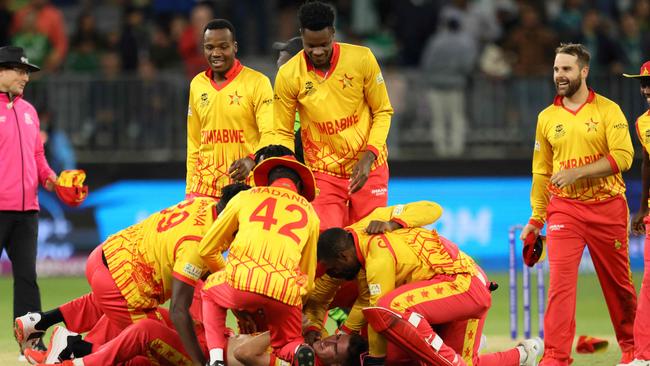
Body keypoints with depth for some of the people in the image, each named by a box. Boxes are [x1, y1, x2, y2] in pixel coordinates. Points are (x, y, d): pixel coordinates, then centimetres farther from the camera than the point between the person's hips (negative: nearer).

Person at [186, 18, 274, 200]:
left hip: (246, 186, -4)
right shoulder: (197, 84, 14)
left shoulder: (257, 82, -2)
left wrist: (252, 160, -29)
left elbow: (270, 134, -10)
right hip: (205, 188, 4)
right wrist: (190, 189, 15)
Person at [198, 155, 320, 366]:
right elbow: (308, 279, 29)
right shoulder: (309, 212, 27)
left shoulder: (246, 197, 23)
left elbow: (207, 249, 29)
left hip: (244, 280, -1)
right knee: (285, 345, 27)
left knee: (211, 291, 34)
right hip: (287, 290, 1)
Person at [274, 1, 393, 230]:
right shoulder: (289, 75, -10)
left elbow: (383, 112, 0)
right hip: (323, 174, -1)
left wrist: (369, 157, -13)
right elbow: (283, 133, 0)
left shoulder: (362, 59, -10)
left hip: (368, 168, 1)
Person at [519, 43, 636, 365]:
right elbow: (541, 172, 15)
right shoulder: (547, 117, 9)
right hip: (564, 209, 2)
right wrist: (536, 218, 12)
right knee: (560, 282, -11)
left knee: (618, 282, 9)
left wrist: (577, 172, -21)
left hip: (607, 207, -2)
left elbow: (623, 156, -13)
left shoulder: (608, 110, -2)